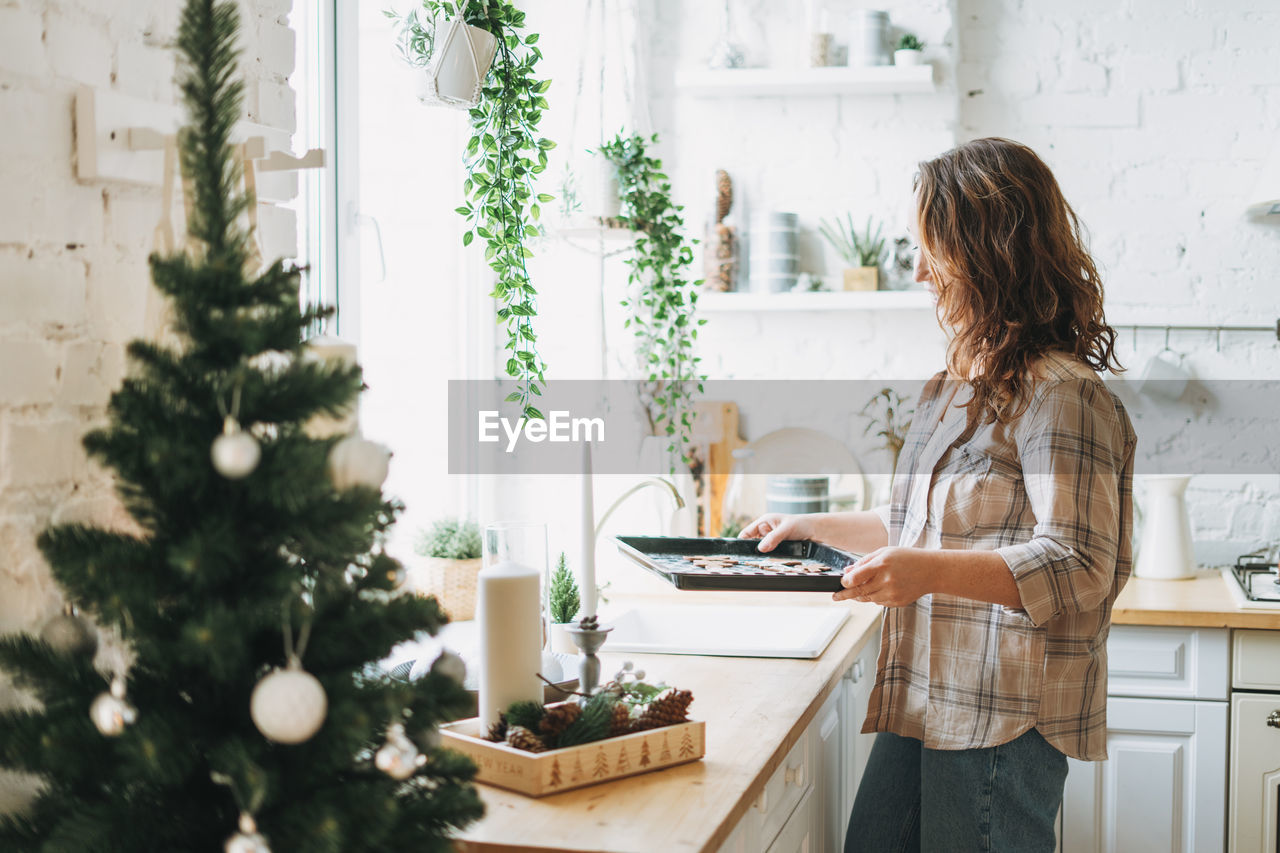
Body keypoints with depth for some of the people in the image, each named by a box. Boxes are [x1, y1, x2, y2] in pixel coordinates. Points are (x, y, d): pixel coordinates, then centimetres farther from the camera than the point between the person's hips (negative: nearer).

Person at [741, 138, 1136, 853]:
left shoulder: (1062, 394, -15)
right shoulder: (959, 386, 17)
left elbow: (1078, 569, -22)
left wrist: (934, 572, -33)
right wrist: (814, 527, 24)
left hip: (1005, 716, -9)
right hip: (927, 702, 9)